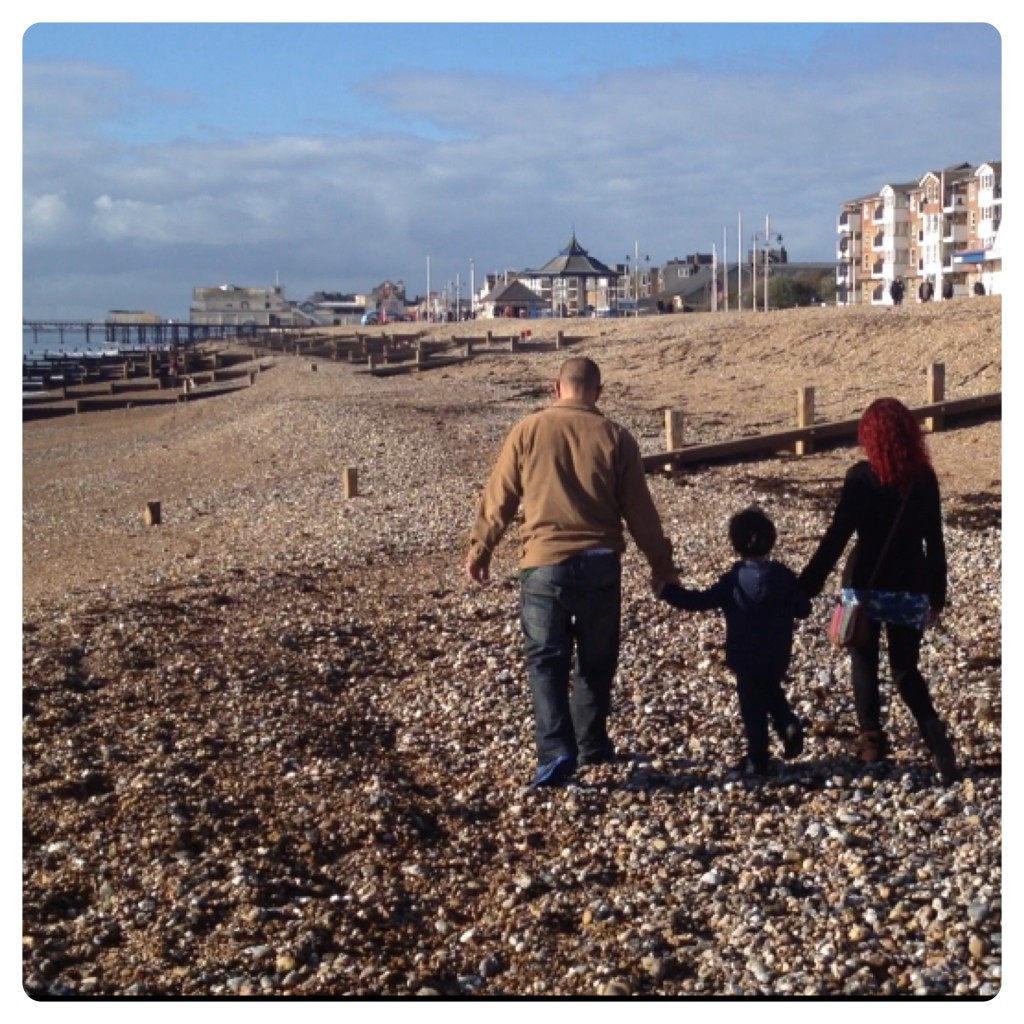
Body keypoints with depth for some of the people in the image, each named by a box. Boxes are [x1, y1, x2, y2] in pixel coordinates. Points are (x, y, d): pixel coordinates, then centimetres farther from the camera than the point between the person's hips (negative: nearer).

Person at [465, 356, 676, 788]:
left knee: (547, 660, 4)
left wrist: (479, 549, 17)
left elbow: (498, 498, 4)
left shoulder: (528, 430, -1)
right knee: (596, 661, 16)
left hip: (544, 563, -1)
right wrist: (661, 562, 13)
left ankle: (556, 751, -8)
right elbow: (639, 510, 3)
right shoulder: (615, 437, 0)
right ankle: (592, 744, 27)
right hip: (600, 563, 1)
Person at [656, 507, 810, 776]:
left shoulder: (734, 580, -13)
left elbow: (700, 601, -15)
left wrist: (667, 590, -8)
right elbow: (804, 609, 2)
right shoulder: (784, 576, -4)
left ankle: (757, 760, 10)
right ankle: (789, 724, 3)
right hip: (778, 656, 4)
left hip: (746, 659, -4)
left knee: (753, 707, 5)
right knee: (772, 693, 27)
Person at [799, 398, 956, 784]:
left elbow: (837, 537, -14)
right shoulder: (924, 477, 1)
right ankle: (935, 735, -10)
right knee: (905, 669, 12)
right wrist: (937, 594, 15)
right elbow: (935, 541, 5)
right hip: (910, 587, 3)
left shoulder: (861, 477, -11)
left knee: (864, 663, 16)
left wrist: (806, 586, -11)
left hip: (867, 584, -3)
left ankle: (872, 738, 14)